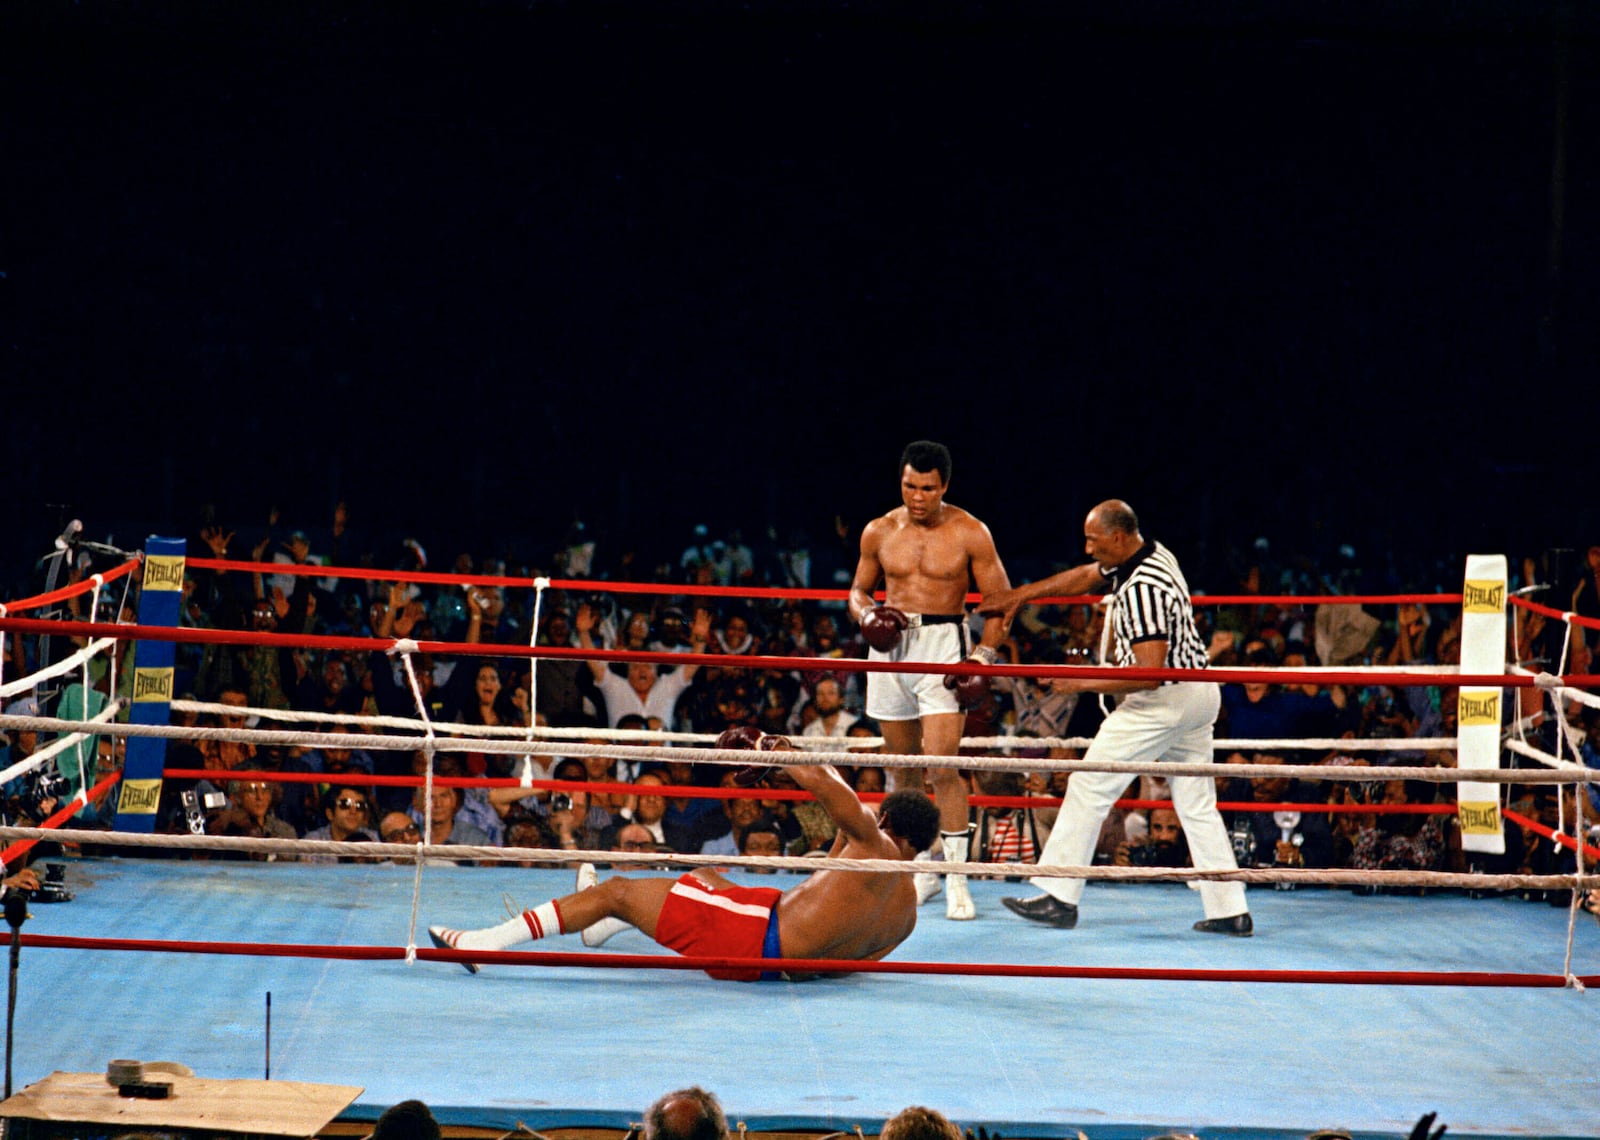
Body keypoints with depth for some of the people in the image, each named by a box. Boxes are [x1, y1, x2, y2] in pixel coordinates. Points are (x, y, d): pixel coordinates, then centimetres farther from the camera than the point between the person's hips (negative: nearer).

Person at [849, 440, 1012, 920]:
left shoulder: (969, 533, -3)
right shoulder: (879, 532, 7)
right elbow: (859, 589, 19)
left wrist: (983, 656, -10)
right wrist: (866, 614, -4)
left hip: (943, 642, -4)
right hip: (891, 645, 4)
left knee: (942, 763, -15)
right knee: (904, 768, 9)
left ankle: (957, 879, -12)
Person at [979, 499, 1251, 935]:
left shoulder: (1142, 589, -23)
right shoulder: (1154, 555, 7)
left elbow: (1149, 672, -27)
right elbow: (1084, 577, 21)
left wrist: (1085, 683, -17)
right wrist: (1019, 595, 22)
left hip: (1161, 702, -10)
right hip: (1199, 693, 10)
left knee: (1089, 787, -1)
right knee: (1197, 804, 11)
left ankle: (1060, 898, 3)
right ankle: (1230, 911, 8)